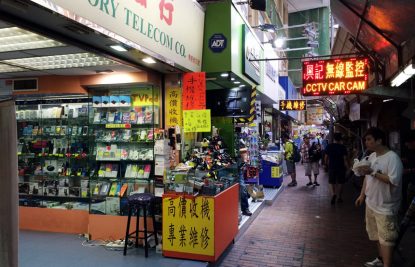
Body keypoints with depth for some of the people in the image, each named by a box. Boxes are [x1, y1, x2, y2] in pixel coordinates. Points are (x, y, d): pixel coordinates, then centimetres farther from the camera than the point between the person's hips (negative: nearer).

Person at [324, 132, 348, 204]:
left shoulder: (329, 146, -3)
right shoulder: (343, 147, -8)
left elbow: (326, 157, 0)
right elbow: (345, 158, -10)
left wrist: (327, 164, 14)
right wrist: (346, 166, 0)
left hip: (331, 167, 1)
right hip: (341, 167, -1)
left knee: (332, 182, 10)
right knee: (340, 182, 11)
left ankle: (333, 194, -14)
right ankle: (339, 198, 16)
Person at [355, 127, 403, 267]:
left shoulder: (392, 157, -20)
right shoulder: (372, 156, 6)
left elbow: (394, 181, -29)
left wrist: (373, 172, -28)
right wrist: (362, 195, 16)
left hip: (385, 207, -9)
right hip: (371, 203, 9)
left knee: (386, 238, -2)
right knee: (377, 235, 23)